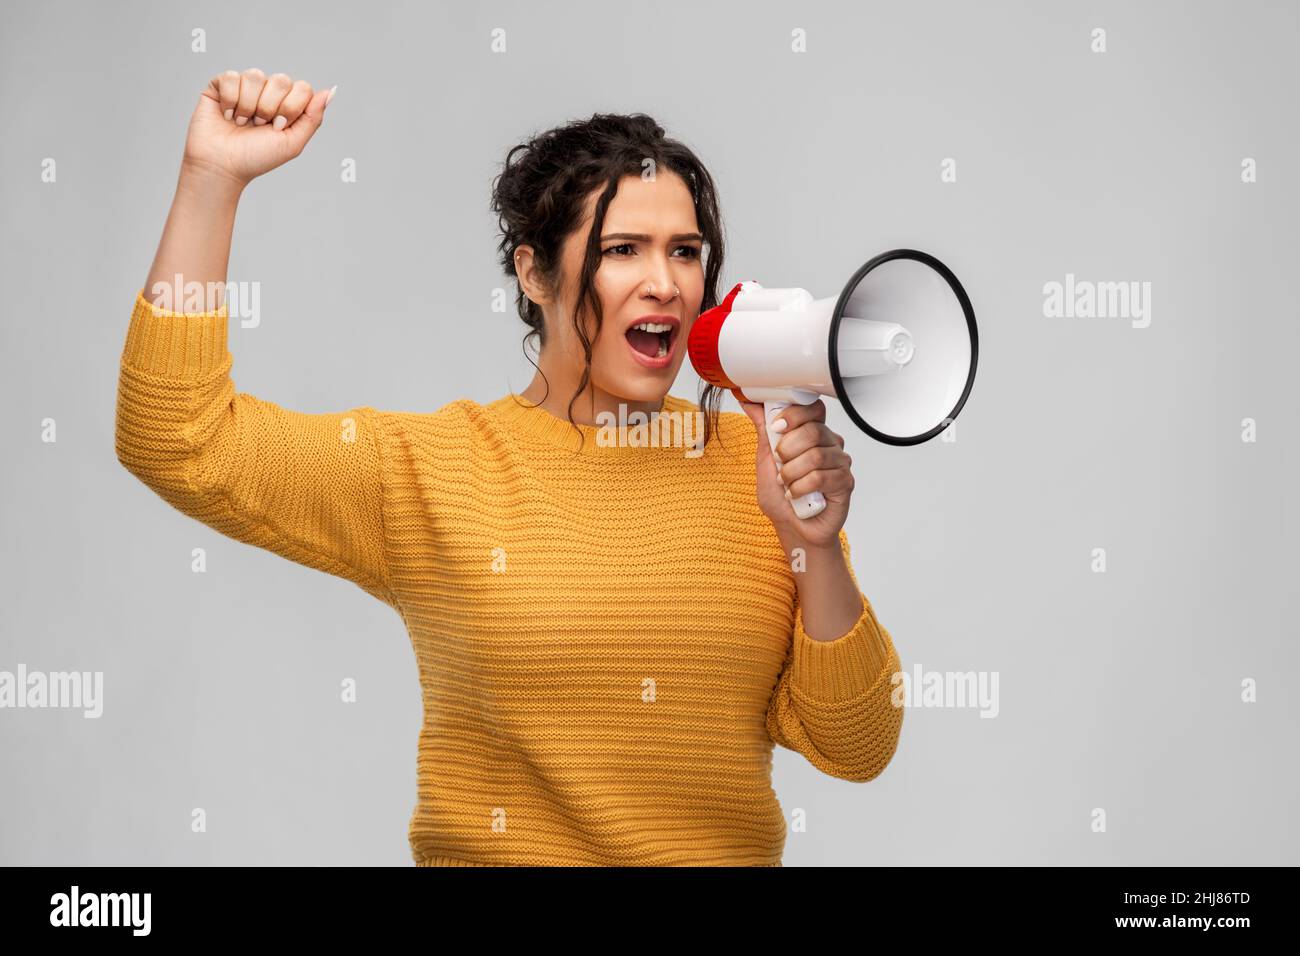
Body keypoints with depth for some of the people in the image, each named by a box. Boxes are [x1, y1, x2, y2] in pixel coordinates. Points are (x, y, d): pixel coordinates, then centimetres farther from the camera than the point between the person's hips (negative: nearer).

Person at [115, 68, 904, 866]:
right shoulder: (429, 467, -2)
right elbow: (180, 446, -12)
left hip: (735, 850, 1)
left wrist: (818, 549, -12)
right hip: (485, 852, -1)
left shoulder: (756, 464, 2)